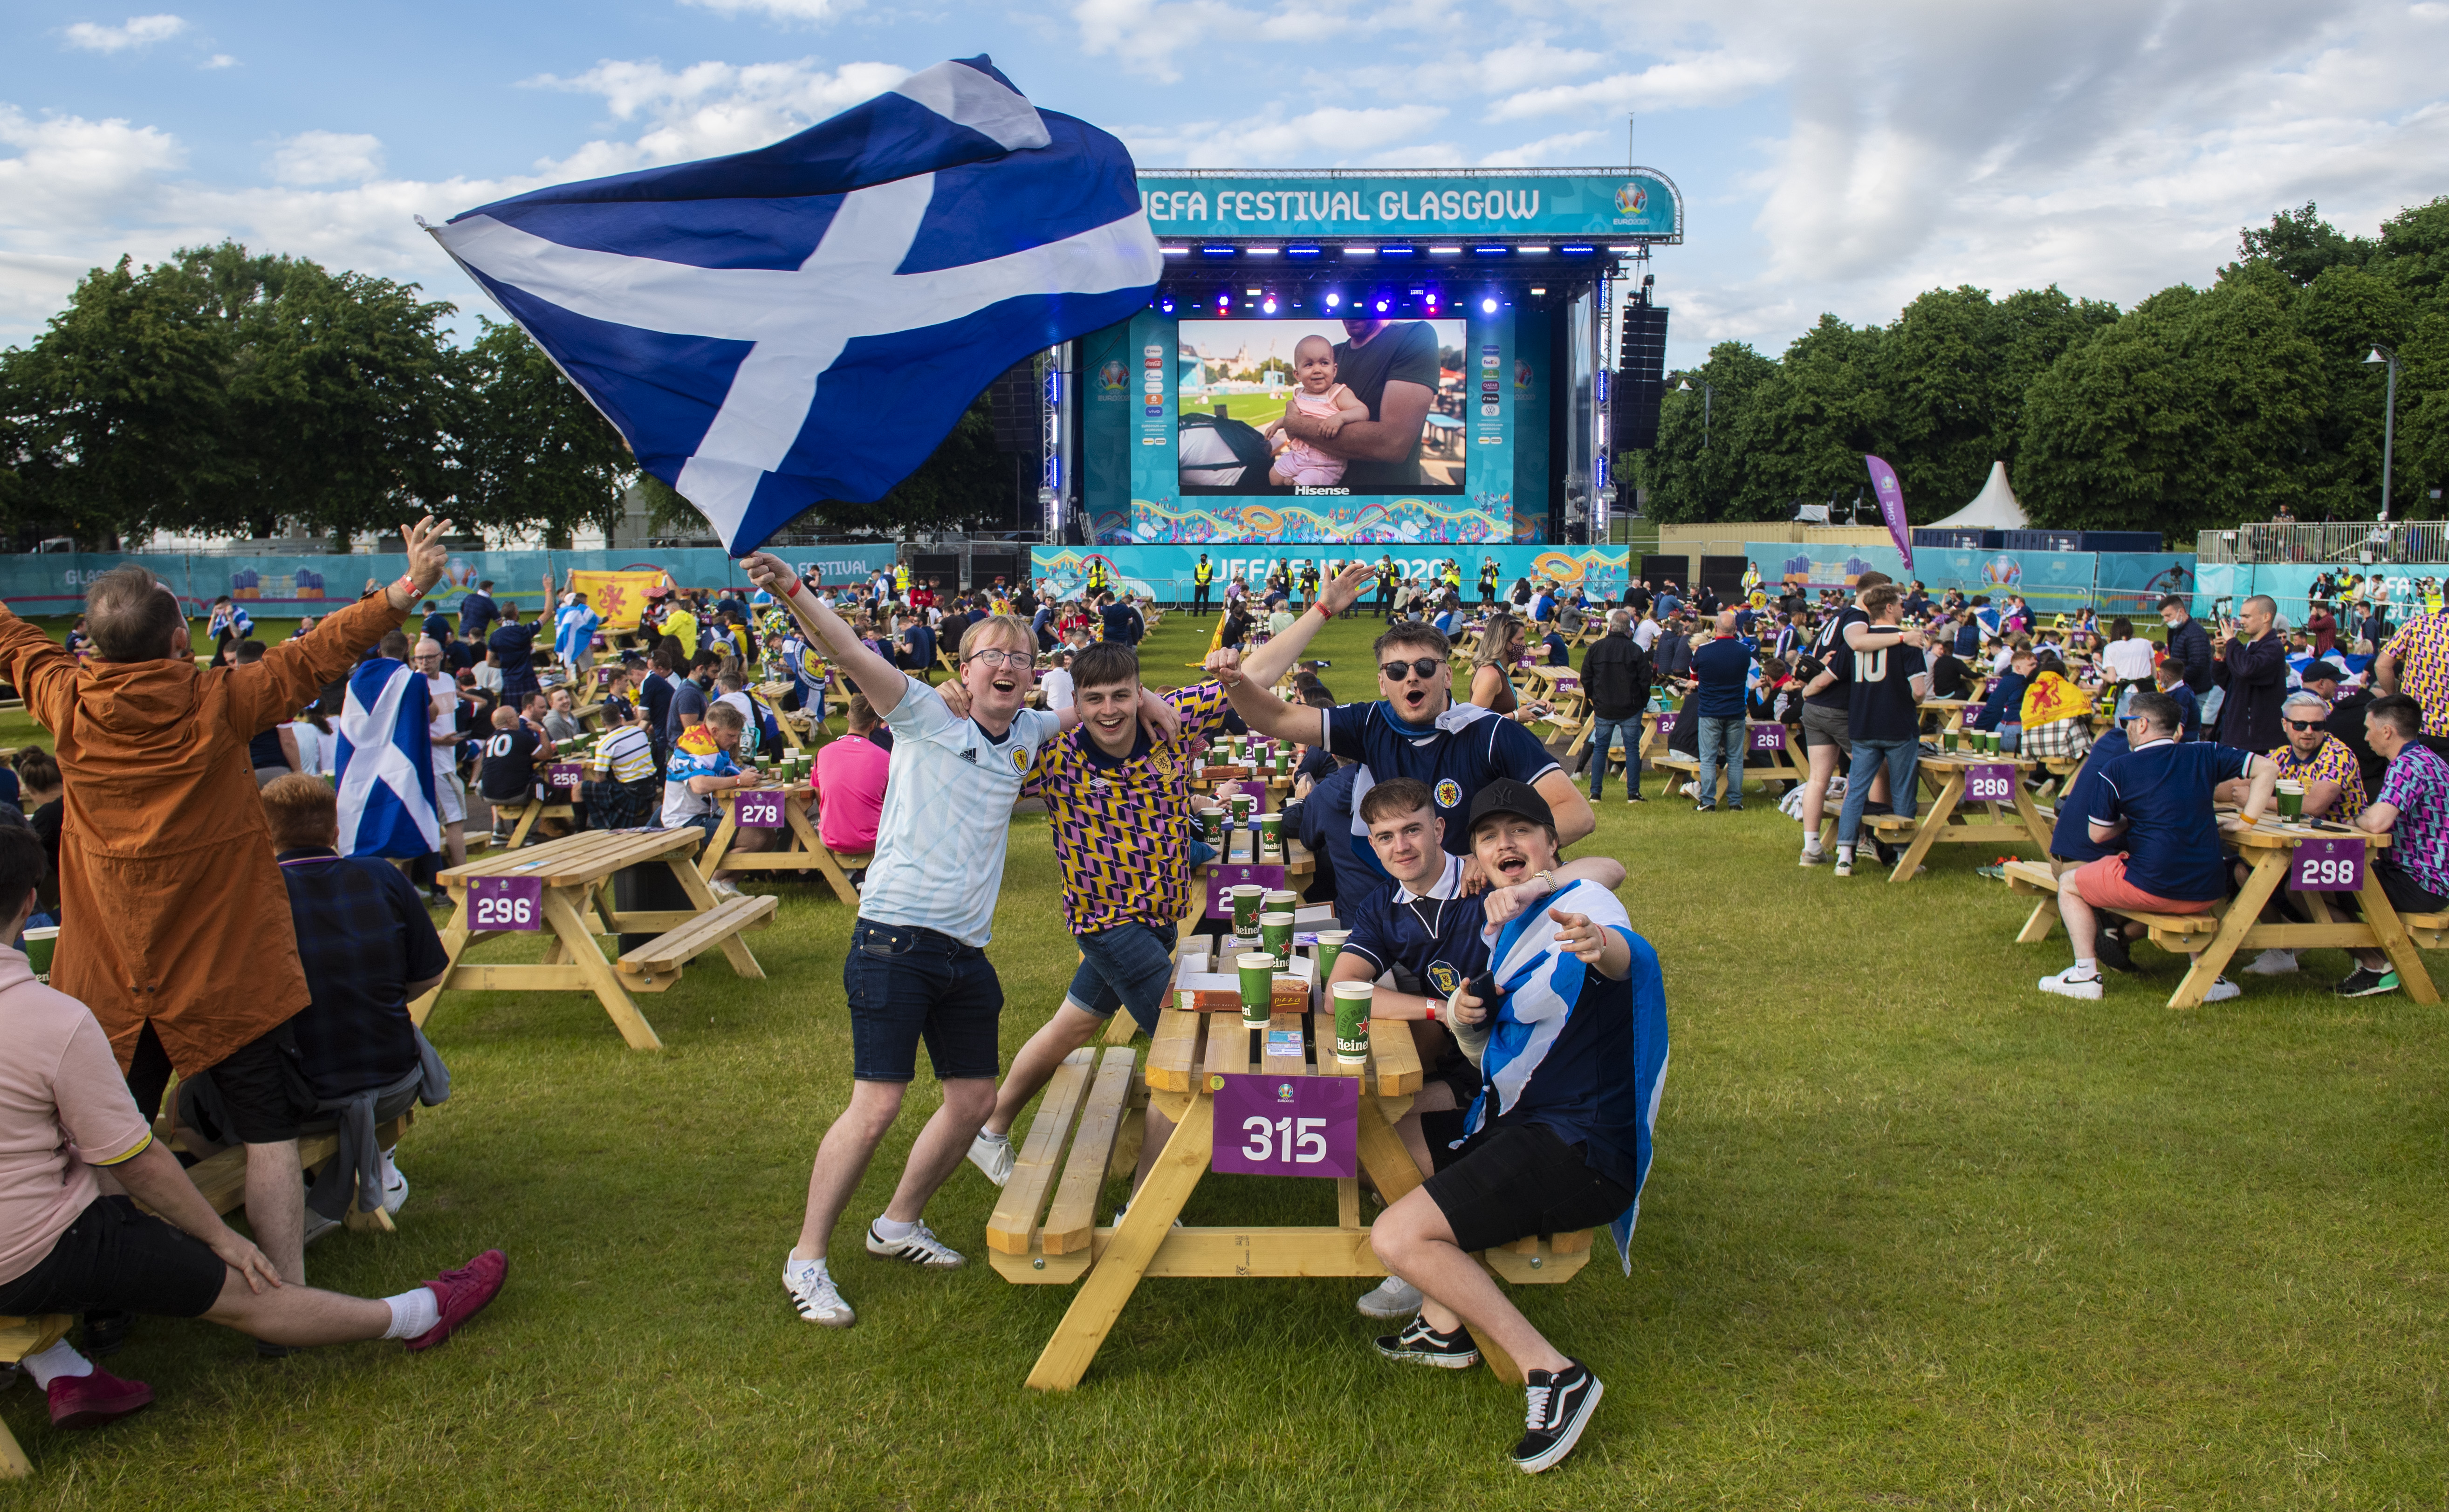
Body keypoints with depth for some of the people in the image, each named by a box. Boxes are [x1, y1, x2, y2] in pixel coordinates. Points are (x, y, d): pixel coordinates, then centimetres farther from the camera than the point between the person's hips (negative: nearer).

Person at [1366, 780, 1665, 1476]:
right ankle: (1447, 1326, 23)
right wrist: (1466, 1017, -4)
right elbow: (1486, 1054, 20)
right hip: (1516, 1121, 10)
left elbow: (1633, 955, -40)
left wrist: (1604, 946, -64)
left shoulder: (1581, 904, -14)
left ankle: (1552, 1373, -11)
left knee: (1397, 1237, -19)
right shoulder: (1500, 923, 13)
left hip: (1583, 1148, -10)